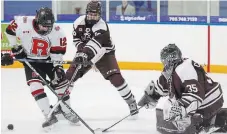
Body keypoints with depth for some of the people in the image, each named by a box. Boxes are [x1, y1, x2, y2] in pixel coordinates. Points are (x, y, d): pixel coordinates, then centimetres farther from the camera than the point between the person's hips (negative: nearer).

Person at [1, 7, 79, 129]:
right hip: (30, 60, -1)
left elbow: (58, 52, -15)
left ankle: (66, 110, 19)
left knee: (61, 82, -1)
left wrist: (58, 67, -22)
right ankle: (49, 115, -20)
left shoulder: (57, 32, -21)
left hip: (49, 59, 1)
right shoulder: (23, 23, -24)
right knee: (35, 84, -19)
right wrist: (15, 47, -5)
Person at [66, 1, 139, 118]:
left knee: (116, 78, -18)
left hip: (104, 54, -4)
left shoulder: (102, 26, -30)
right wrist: (81, 51, -17)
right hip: (85, 53, 4)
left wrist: (85, 54, -59)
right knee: (69, 75, -8)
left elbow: (95, 43, -44)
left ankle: (131, 102, -3)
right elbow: (76, 38, 1)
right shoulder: (79, 22, -12)